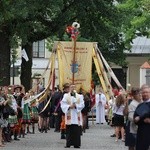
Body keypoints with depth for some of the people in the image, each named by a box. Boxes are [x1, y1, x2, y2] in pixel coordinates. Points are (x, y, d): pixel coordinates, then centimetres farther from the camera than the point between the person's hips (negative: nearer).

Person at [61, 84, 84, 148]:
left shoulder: (79, 96, 11)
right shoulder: (66, 96, 8)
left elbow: (82, 105, 2)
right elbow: (63, 105, 0)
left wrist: (76, 106, -13)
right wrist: (69, 106, -15)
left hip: (77, 116, 1)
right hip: (69, 116, -1)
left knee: (77, 131, -2)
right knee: (69, 131, -4)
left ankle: (76, 144, 1)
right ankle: (68, 144, 0)